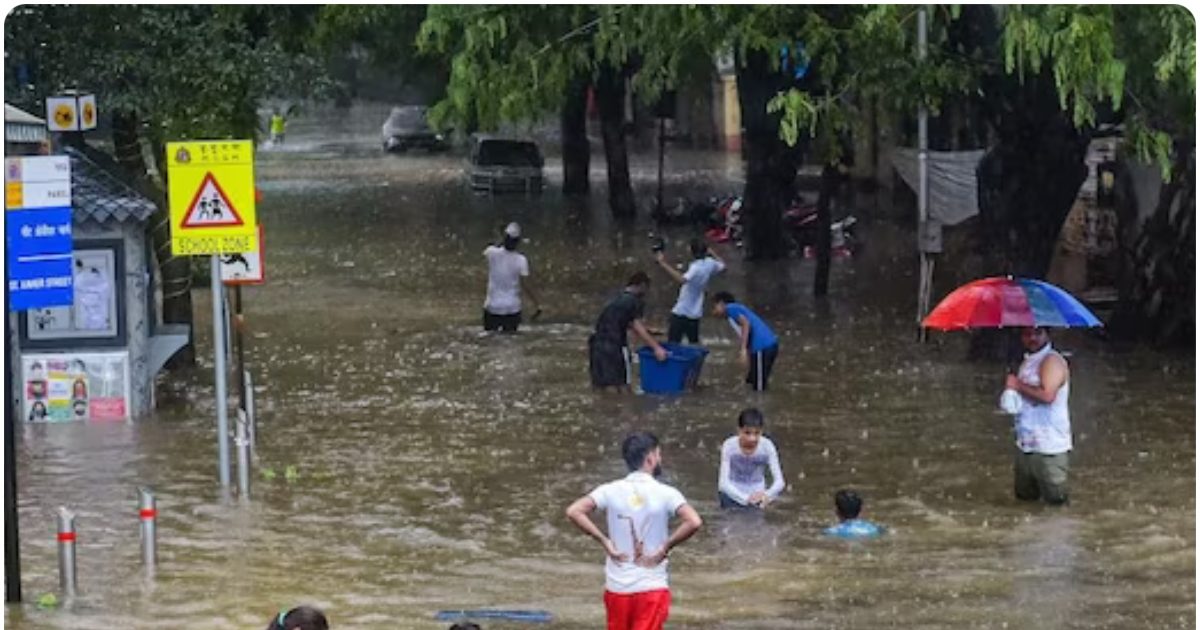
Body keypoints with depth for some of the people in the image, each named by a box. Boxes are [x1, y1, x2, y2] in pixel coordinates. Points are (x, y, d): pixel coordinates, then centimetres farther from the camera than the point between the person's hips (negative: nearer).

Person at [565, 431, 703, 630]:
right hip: (652, 588, -3)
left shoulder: (611, 491, -3)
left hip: (617, 586, 3)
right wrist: (665, 547, -10)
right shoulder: (666, 494, -10)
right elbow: (693, 522, -23)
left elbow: (574, 511, -12)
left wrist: (605, 542, -5)